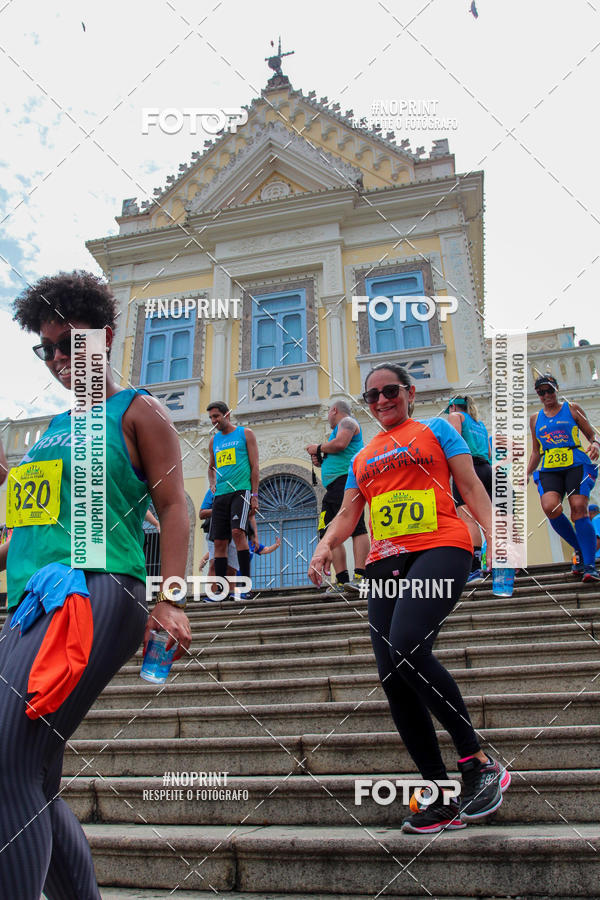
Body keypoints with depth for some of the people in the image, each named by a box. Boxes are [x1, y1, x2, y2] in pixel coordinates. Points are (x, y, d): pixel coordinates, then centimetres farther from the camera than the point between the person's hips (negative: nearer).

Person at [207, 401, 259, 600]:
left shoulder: (245, 434, 6)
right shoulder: (214, 440, 20)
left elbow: (254, 466, 1)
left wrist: (254, 494, -7)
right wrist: (212, 484, 12)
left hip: (241, 490, -5)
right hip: (220, 495, 6)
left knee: (237, 531, -23)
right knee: (219, 542, 1)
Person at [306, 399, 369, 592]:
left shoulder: (347, 421, 5)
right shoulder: (340, 428, 33)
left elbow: (341, 443, -16)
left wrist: (318, 448, -1)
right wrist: (321, 461, 19)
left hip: (346, 481, -10)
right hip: (333, 487, 11)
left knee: (356, 528, -16)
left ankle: (360, 577, -23)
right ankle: (342, 580, -1)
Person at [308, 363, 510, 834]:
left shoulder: (435, 429, 15)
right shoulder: (362, 458, 27)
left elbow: (471, 486, 8)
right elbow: (348, 514, 22)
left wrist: (496, 536, -9)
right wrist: (326, 544, 1)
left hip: (439, 548, -5)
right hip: (385, 562, 6)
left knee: (407, 648, -29)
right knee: (393, 678, -4)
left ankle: (478, 760, -11)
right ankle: (443, 797, 8)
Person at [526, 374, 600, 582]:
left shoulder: (572, 409, 11)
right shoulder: (535, 419, 19)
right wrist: (527, 474, 16)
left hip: (576, 465, -2)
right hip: (549, 470, 2)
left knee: (579, 509, -17)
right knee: (550, 508, -22)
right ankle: (580, 549, 0)